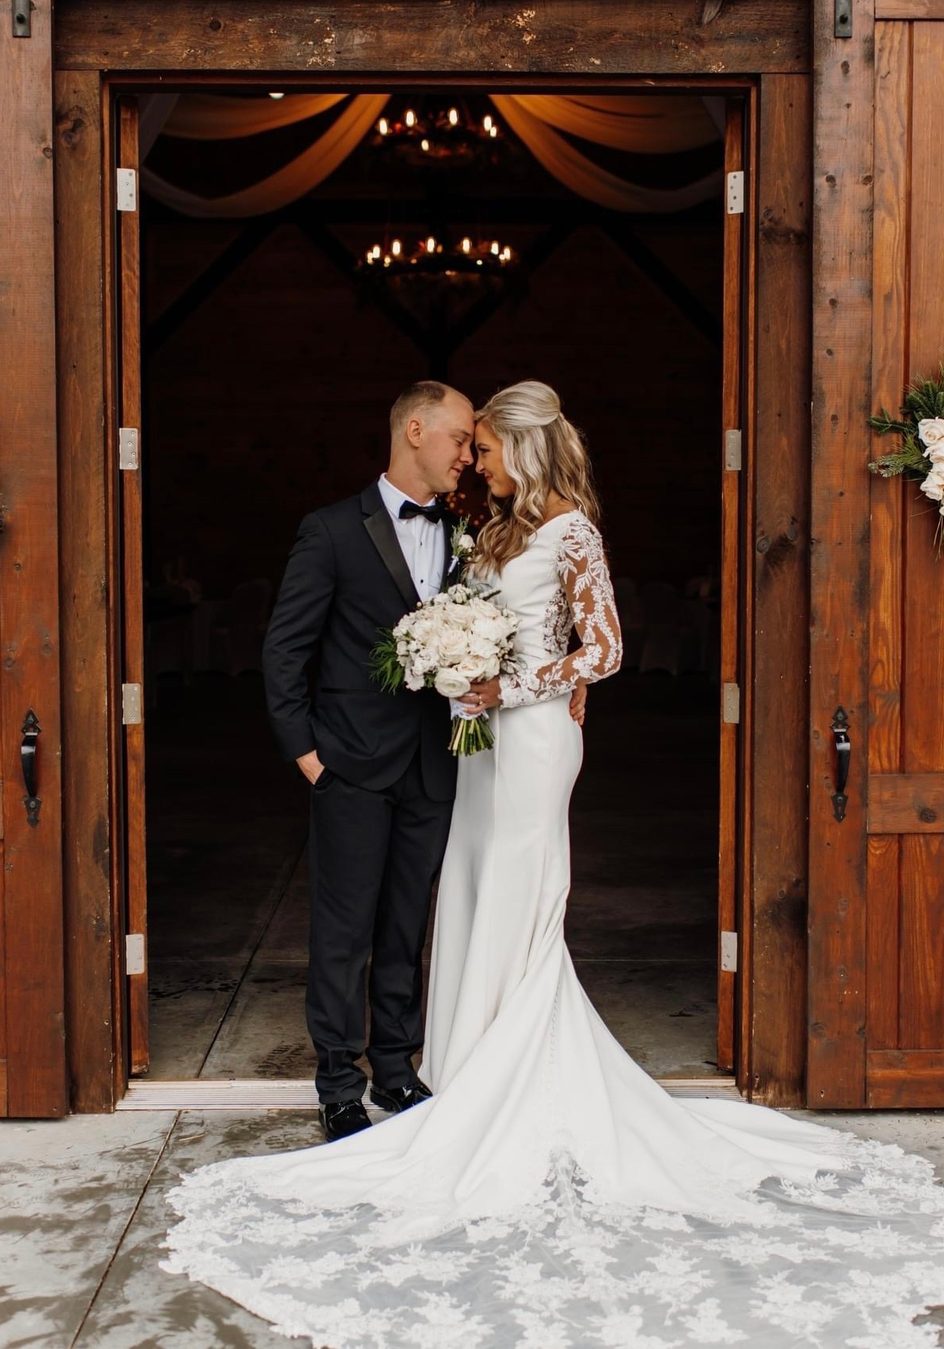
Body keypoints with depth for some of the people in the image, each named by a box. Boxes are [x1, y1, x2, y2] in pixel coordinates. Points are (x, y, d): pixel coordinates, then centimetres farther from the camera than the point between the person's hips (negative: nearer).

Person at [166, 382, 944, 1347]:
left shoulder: (571, 532, -10)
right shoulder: (503, 528, 14)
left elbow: (602, 650, -13)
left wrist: (505, 690, -16)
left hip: (532, 736, -8)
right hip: (489, 734, 8)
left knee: (516, 914, -3)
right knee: (476, 905, 9)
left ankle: (516, 1108, 7)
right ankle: (477, 1080, 19)